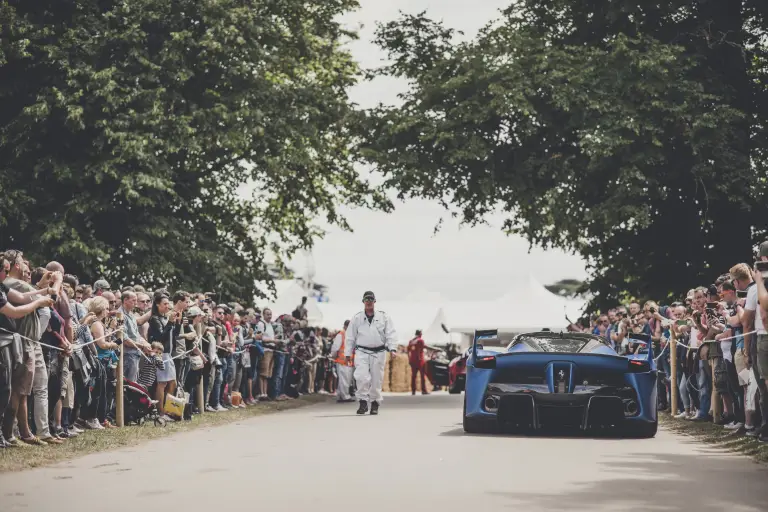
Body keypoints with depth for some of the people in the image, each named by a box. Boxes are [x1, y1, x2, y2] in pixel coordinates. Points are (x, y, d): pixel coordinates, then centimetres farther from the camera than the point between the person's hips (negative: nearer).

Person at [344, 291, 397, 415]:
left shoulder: (383, 317, 6)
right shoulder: (357, 318, 7)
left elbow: (391, 334, 2)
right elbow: (350, 337, 10)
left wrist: (393, 348, -10)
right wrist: (348, 353, 7)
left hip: (378, 352, 1)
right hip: (362, 352, 0)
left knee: (376, 379, 3)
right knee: (362, 377, -17)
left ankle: (375, 403, 17)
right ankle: (363, 402, -5)